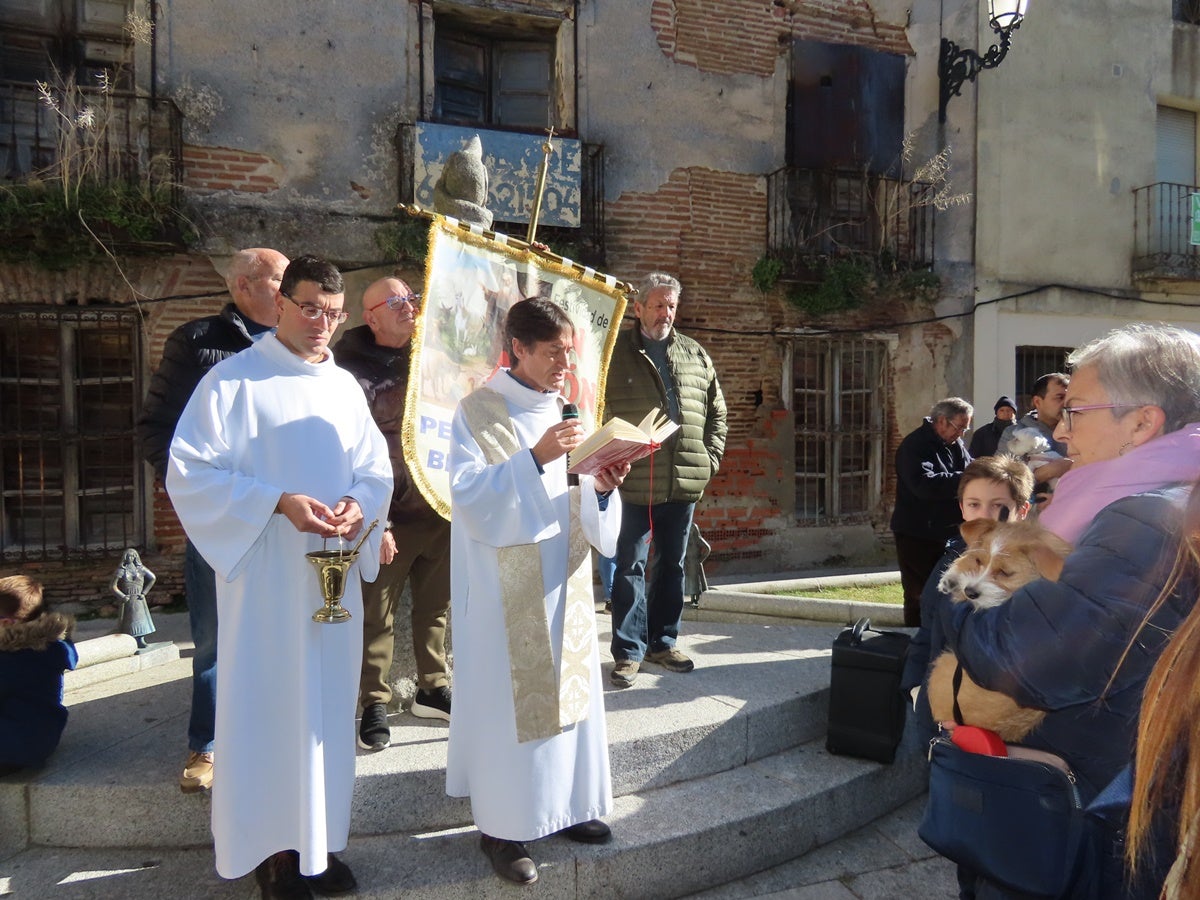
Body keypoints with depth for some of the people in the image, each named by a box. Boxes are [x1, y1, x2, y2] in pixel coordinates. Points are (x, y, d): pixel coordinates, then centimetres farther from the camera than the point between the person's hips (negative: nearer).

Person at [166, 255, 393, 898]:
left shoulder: (345, 386, 11)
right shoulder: (232, 380, -5)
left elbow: (377, 471, 13)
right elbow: (188, 475, -10)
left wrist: (358, 503, -10)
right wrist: (279, 502, -20)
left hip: (333, 578, 5)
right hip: (264, 578, -5)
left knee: (327, 706, 12)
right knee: (268, 706, 3)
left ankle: (319, 841, 27)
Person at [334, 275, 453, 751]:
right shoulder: (356, 372, -7)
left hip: (441, 510, 5)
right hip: (391, 518, -5)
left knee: (436, 608, 16)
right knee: (377, 616, 6)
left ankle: (433, 689, 32)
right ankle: (374, 704, 22)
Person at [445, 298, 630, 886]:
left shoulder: (566, 412, 10)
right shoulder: (478, 412, -8)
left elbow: (584, 512, 10)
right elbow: (468, 496, -18)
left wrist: (602, 487, -12)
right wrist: (534, 458, -27)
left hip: (562, 582, 6)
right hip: (504, 590, -6)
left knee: (567, 690, 12)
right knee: (509, 699, 1)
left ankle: (565, 803, 29)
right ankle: (502, 826, 16)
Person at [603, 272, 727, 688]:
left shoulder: (695, 355, 13)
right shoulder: (616, 352, 0)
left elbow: (716, 412, 18)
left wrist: (710, 458, 8)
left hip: (684, 483, 5)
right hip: (633, 482, -4)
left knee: (672, 564, 13)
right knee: (631, 567, 0)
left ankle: (663, 642, 27)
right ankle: (629, 650, 11)